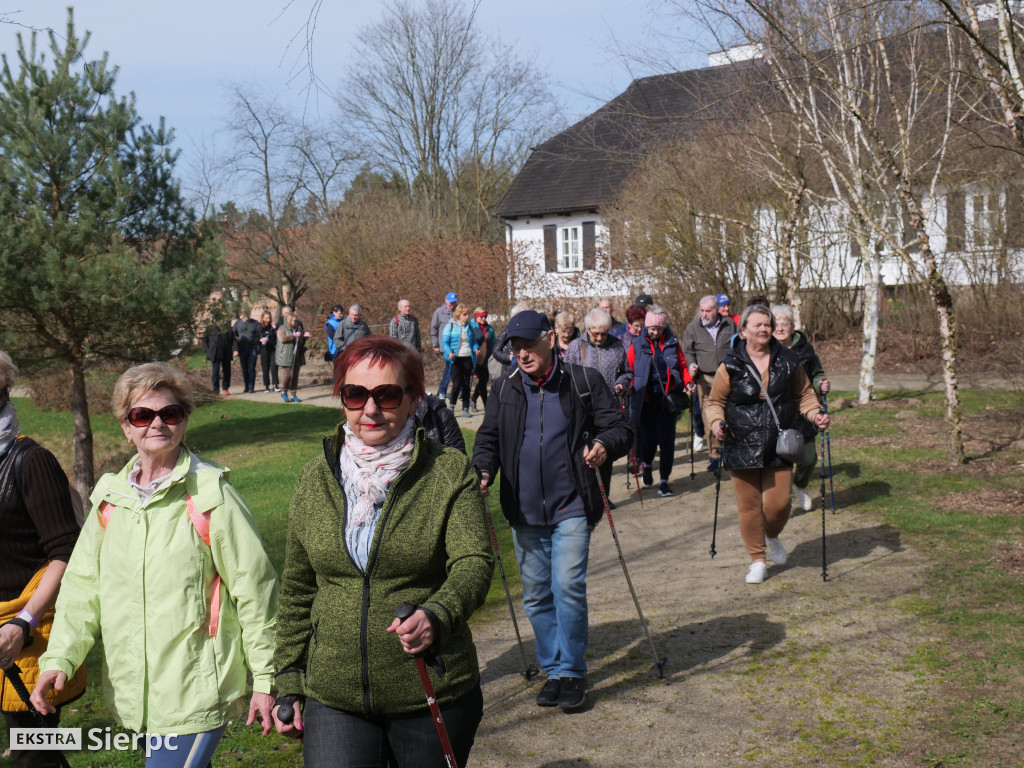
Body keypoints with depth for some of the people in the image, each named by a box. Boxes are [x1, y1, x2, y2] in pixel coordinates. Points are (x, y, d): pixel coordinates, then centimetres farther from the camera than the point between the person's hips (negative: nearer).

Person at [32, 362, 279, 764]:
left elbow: (254, 587, -7)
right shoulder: (111, 497, 7)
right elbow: (83, 583, 11)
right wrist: (59, 657, -4)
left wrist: (265, 679, -6)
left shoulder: (209, 495, -10)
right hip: (133, 693, 5)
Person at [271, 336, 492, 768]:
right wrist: (288, 682, 10)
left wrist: (436, 616, -39)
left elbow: (474, 563, -19)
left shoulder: (449, 473, -6)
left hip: (433, 700, -2)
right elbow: (297, 591, 12)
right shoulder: (315, 480, 4)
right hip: (333, 700, 2)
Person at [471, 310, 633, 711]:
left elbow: (621, 428, 0)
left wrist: (605, 445, -23)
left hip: (571, 509, -3)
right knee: (536, 596, 10)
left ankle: (572, 672, 6)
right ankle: (554, 669, 25)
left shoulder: (585, 382, -1)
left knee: (568, 587, -11)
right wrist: (483, 470, -10)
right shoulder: (504, 389, 7)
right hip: (524, 513, 4)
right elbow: (488, 437, 11)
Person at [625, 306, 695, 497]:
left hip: (668, 399, 1)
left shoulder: (672, 343, 6)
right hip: (646, 400, -1)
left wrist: (688, 382, -6)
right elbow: (629, 369, 2)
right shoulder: (637, 345, 2)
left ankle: (664, 480, 12)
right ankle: (647, 464, 38)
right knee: (648, 437, 4)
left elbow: (682, 365, 11)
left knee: (667, 440, 1)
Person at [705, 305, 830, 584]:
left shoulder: (788, 361, 4)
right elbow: (715, 401, 5)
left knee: (778, 503, -3)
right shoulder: (730, 365, -2)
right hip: (742, 446, -1)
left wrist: (815, 414, -1)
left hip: (779, 446, 1)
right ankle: (757, 560, 20)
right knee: (749, 505, 3)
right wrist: (716, 421, -14)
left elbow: (803, 394, 16)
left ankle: (772, 536, 32)